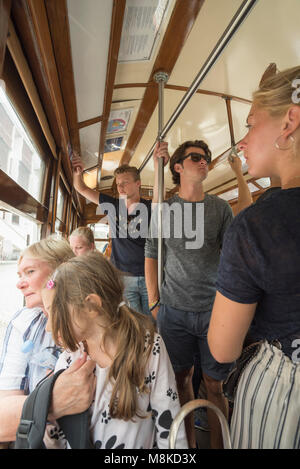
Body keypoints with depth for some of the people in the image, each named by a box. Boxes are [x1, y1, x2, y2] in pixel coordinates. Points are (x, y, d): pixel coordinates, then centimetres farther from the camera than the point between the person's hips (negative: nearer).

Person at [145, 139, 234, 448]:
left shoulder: (220, 208, 4)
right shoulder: (163, 210, 3)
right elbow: (151, 257, 4)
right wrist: (154, 303, 0)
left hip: (214, 309, 0)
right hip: (174, 310, 0)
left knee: (215, 384, 10)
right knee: (181, 378, 14)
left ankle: (218, 444, 34)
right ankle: (187, 443, 38)